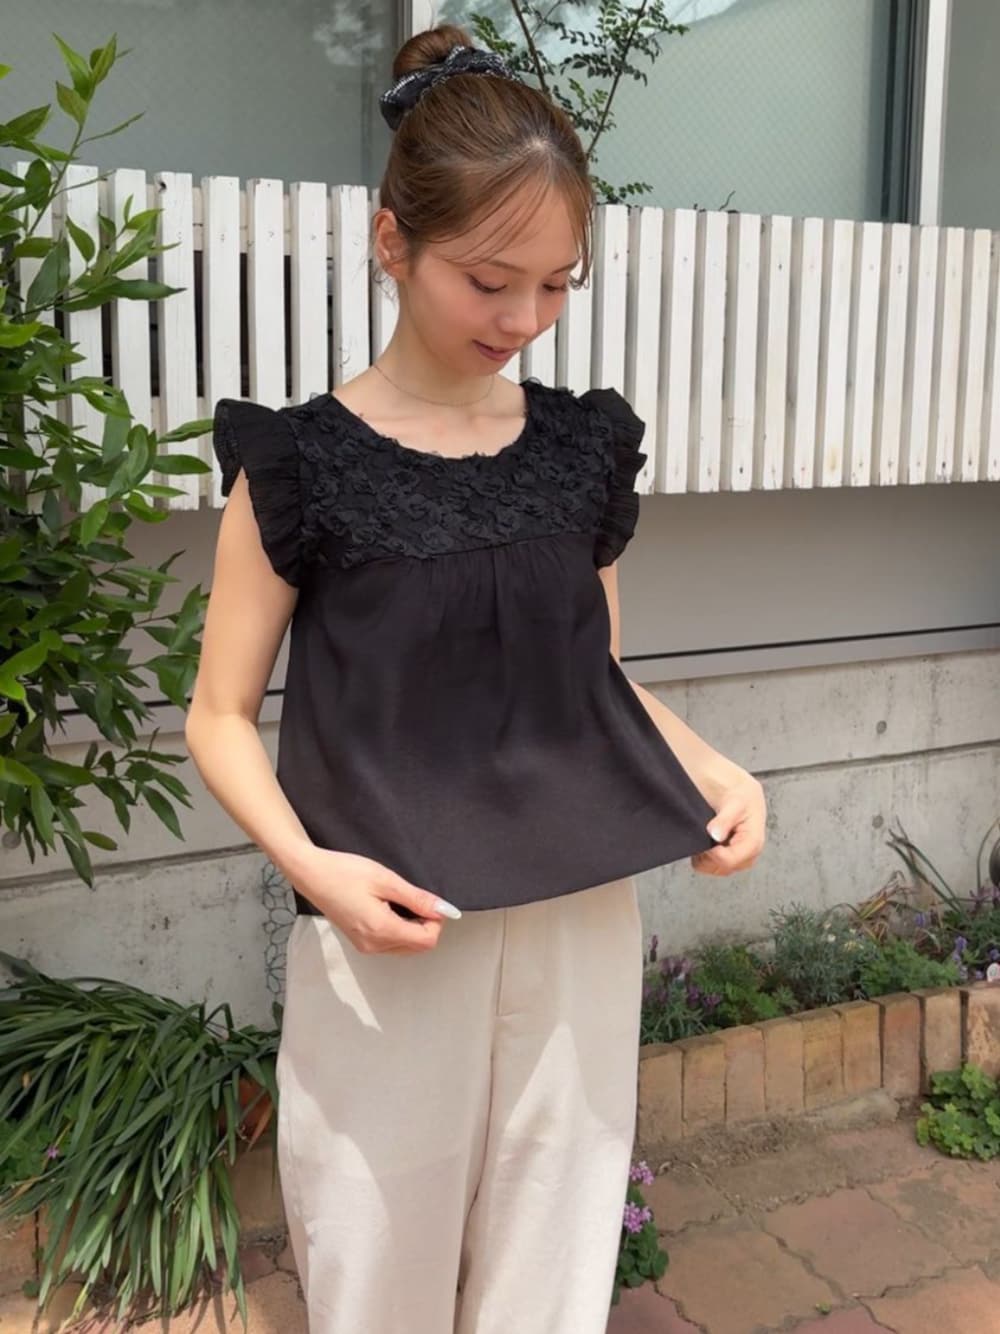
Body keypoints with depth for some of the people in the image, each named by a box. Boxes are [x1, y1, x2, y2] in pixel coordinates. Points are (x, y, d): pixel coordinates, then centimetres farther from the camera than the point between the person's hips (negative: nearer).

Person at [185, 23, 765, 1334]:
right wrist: (310, 863, -20)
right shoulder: (304, 462, -7)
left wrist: (711, 769, -4)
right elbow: (222, 714, -4)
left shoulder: (583, 450, 4)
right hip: (389, 936, -3)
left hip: (582, 924, 3)